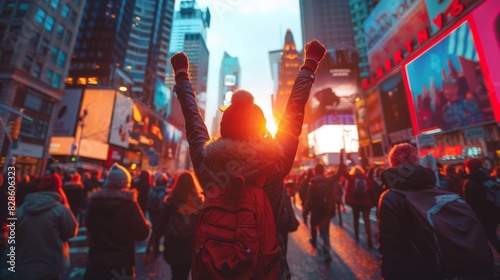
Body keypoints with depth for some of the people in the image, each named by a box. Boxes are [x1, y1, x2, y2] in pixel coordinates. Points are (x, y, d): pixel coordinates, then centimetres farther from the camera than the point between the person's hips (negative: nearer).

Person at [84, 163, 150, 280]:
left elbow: (89, 227, 14)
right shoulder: (129, 203, -20)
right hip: (121, 261, -3)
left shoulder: (94, 201, -6)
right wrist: (146, 224, -1)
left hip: (96, 258, 3)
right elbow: (143, 233, -19)